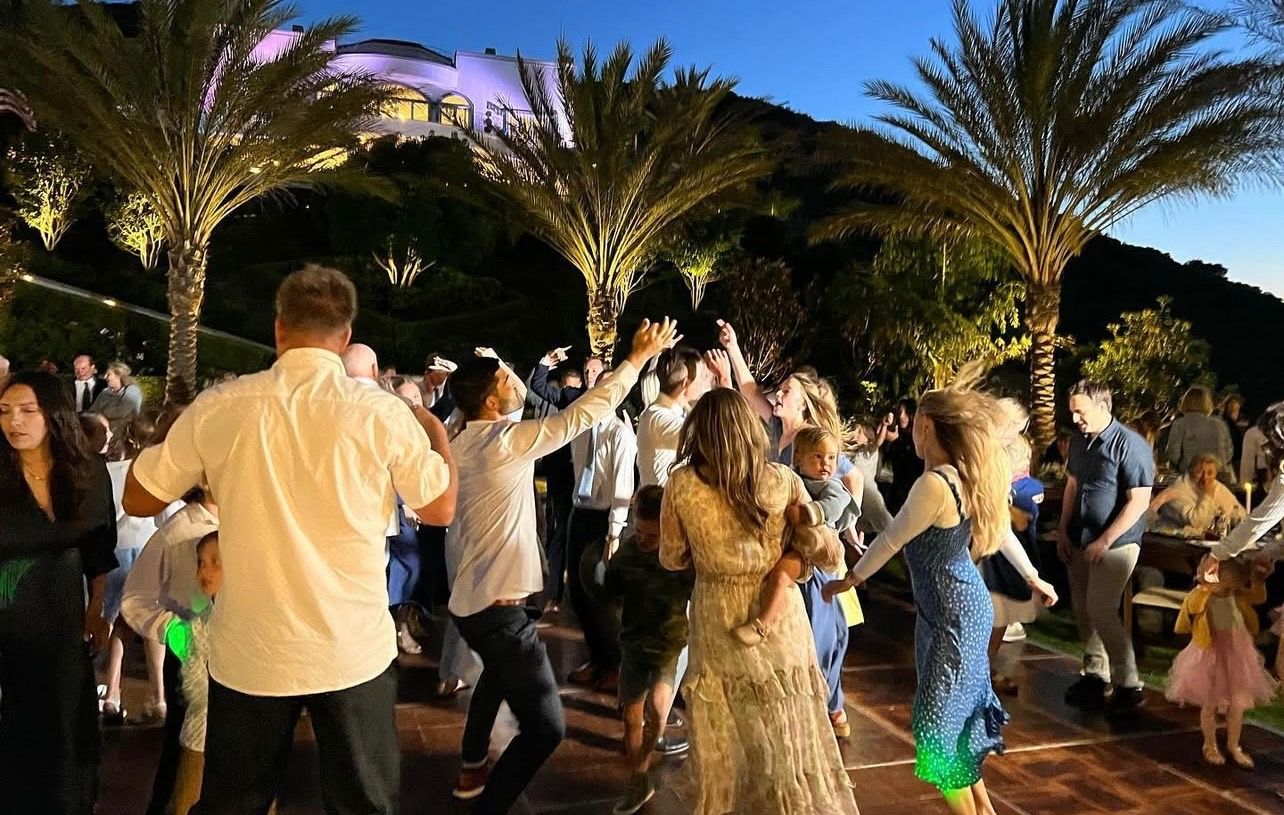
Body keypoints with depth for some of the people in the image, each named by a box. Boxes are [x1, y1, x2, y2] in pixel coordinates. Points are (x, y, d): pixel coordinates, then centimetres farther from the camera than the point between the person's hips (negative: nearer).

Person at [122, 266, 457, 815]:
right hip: (354, 651, -1)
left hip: (248, 652, 2)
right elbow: (440, 509, 1)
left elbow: (139, 499, 5)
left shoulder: (218, 408, -8)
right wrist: (438, 434, 17)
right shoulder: (381, 412, -11)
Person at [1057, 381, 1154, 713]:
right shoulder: (1079, 440, 6)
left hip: (1115, 544, -7)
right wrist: (1063, 531, 9)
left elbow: (1139, 501, -17)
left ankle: (1129, 685, 5)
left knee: (1101, 611, -9)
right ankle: (1094, 674, 25)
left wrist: (1104, 542, -17)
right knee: (1083, 610, 11)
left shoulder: (1130, 445, -16)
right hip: (1080, 540, 7)